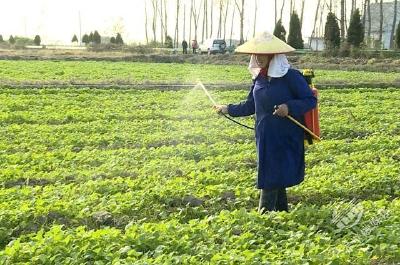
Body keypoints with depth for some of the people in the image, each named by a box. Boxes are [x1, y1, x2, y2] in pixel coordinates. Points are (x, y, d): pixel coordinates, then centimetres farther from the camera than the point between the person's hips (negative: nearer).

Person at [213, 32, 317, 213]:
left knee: (272, 179, -7)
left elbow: (311, 100, -10)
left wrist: (289, 107, -23)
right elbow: (250, 106, 18)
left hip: (285, 139, -6)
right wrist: (229, 109, 14)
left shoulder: (291, 76, -11)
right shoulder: (259, 78, 9)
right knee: (276, 180, 14)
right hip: (264, 138, 6)